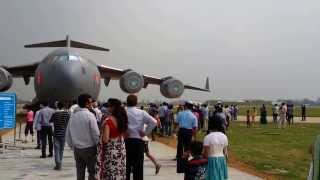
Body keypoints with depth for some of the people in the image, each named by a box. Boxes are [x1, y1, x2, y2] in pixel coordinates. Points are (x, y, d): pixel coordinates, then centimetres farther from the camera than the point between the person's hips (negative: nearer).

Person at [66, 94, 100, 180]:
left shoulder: (73, 116, 3)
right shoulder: (90, 115, -13)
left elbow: (68, 134, 9)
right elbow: (96, 133, -15)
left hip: (77, 149, 5)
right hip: (89, 148, -5)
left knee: (80, 173, 13)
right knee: (92, 172, 3)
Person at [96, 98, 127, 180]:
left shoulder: (108, 121, -18)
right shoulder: (122, 119, 2)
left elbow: (105, 139, -21)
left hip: (110, 150, -6)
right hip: (121, 149, 6)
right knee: (119, 173, 14)